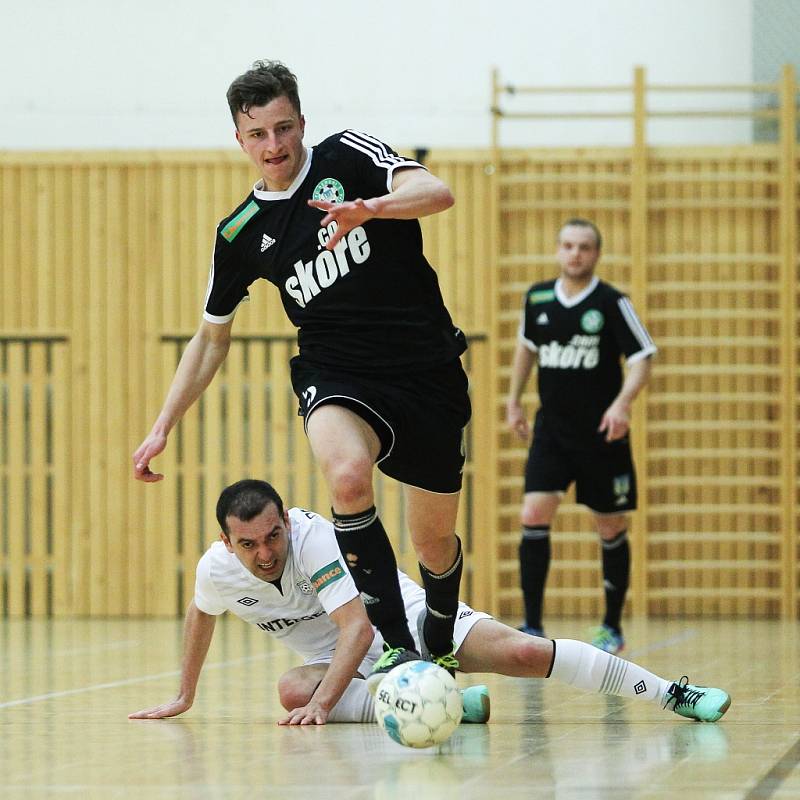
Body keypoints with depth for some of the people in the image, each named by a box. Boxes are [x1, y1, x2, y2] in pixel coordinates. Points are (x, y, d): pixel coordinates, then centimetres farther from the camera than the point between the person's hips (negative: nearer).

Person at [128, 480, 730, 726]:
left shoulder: (313, 536, -27)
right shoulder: (216, 570, -11)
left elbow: (358, 627, -31)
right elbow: (201, 617, 14)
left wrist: (325, 702, -41)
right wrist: (184, 697, 22)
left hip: (405, 618, -4)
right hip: (342, 661, 4)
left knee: (521, 653, -25)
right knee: (292, 691, -32)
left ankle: (671, 693, -17)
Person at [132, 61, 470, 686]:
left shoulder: (348, 156, -3)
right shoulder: (240, 234, 5)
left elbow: (437, 193, -19)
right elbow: (212, 337, 17)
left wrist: (368, 208, -39)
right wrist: (163, 428, 12)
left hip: (429, 373, 0)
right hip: (338, 376, 0)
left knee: (435, 545, 7)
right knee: (348, 476, -35)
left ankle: (440, 652, 39)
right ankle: (395, 646, -28)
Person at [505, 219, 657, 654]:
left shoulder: (612, 302, -9)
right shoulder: (537, 298, 3)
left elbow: (642, 357, -9)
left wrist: (622, 403, -25)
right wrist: (514, 400, 20)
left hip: (601, 434, -2)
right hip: (551, 430, 3)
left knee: (611, 528, 6)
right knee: (534, 515, -13)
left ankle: (612, 627, 22)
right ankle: (532, 626, -10)